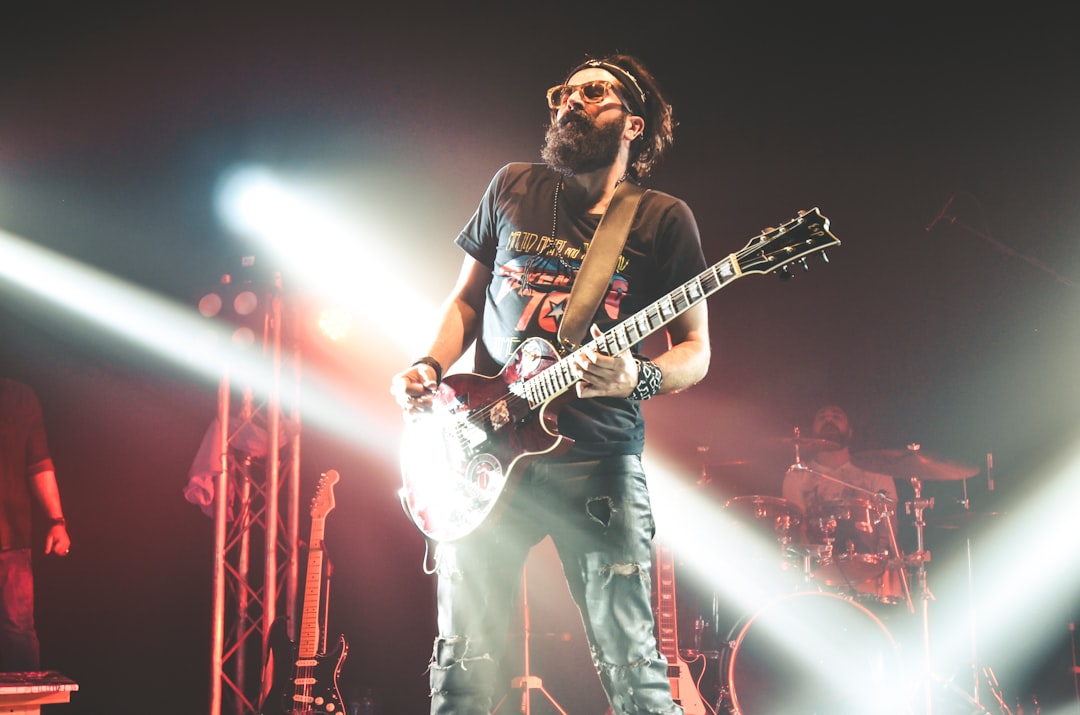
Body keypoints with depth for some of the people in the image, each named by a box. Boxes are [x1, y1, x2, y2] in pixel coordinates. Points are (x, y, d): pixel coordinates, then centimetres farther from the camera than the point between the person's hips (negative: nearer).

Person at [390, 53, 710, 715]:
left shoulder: (663, 219, 1)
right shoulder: (512, 188, 10)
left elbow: (696, 351, 1)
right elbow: (466, 299, 18)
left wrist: (640, 379, -20)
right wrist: (430, 368, 0)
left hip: (597, 456, -2)